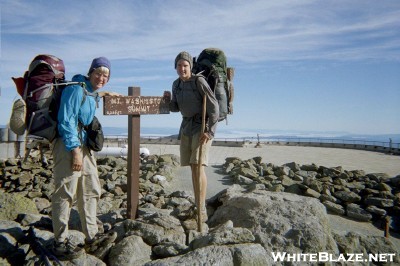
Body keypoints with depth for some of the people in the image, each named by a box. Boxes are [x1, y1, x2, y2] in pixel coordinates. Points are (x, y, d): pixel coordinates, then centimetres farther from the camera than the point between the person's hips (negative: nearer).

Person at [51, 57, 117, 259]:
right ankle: (60, 242, 5)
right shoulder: (76, 89, -12)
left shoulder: (92, 92, 14)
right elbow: (66, 121, -19)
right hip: (68, 144, -10)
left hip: (84, 143, 10)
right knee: (66, 192, -7)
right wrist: (75, 150, -22)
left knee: (91, 190, 12)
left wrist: (103, 93, 43)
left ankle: (91, 235, 24)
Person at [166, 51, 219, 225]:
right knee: (192, 167, 6)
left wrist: (209, 131, -21)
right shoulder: (177, 84, 8)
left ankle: (202, 212, -11)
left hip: (203, 126, -7)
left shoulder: (199, 81, -14)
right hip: (186, 126, 7)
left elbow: (214, 106, -17)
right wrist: (168, 101, -4)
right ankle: (199, 207, 14)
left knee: (198, 165, -16)